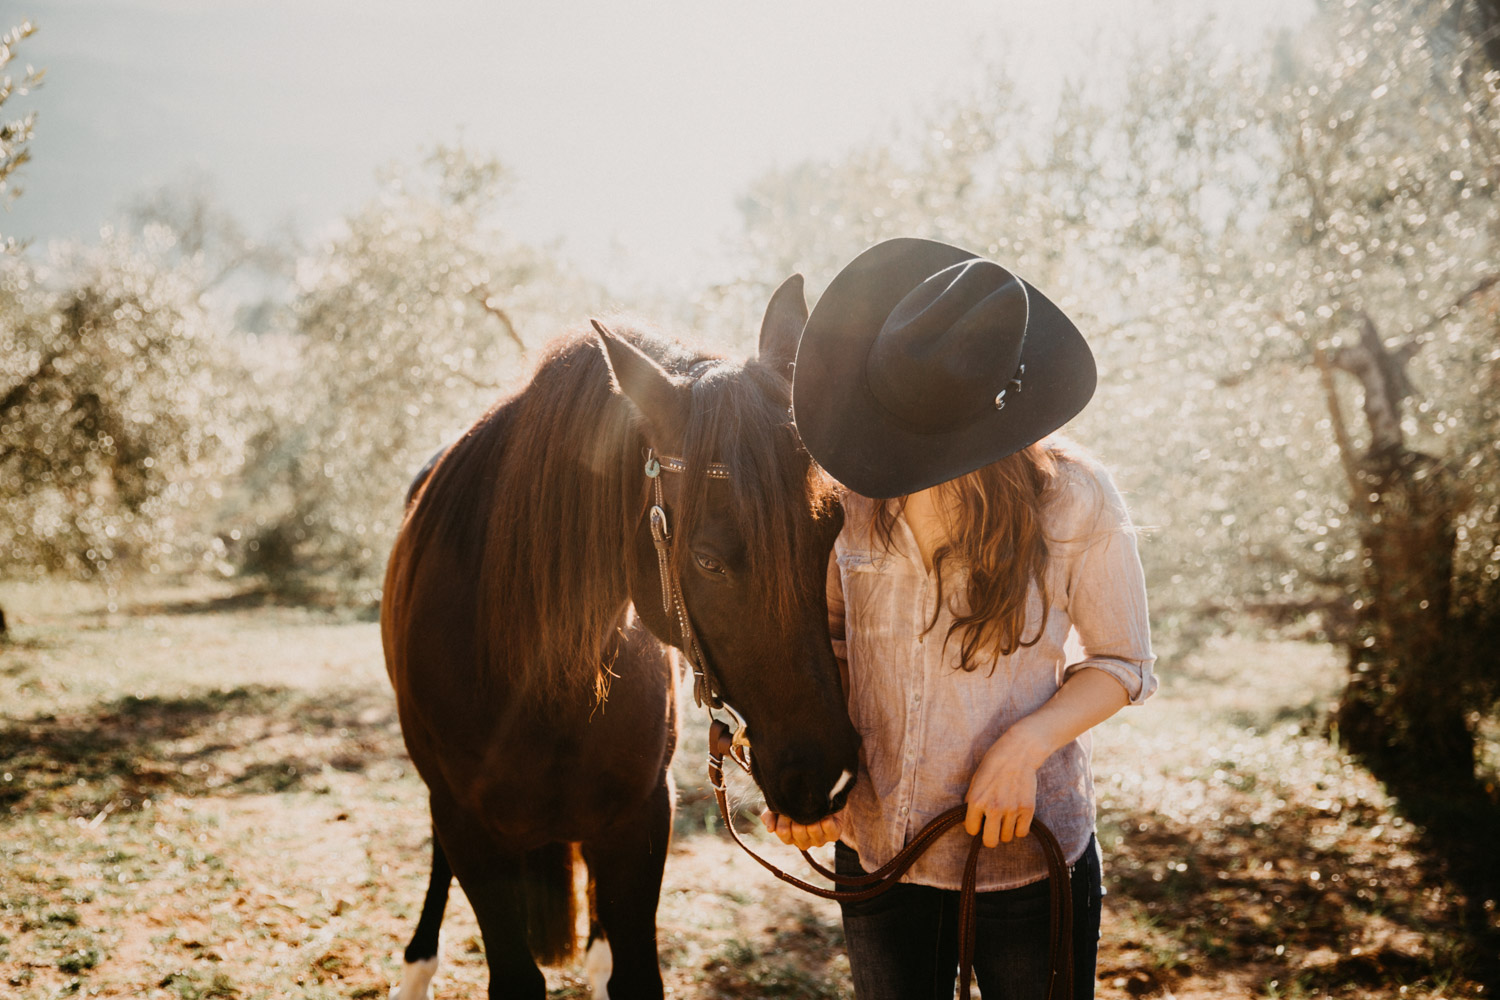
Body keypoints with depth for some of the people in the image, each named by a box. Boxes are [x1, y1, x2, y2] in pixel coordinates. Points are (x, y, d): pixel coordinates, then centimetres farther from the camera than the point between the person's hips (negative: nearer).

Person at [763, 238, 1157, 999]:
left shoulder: (1073, 499, -15)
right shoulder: (848, 490, -8)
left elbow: (1123, 664, -5)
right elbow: (831, 637, 4)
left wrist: (1024, 745, -22)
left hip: (1027, 847, -3)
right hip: (873, 848, 3)